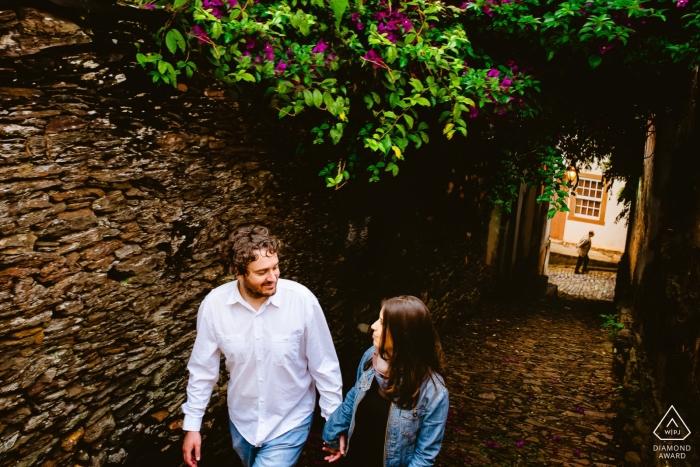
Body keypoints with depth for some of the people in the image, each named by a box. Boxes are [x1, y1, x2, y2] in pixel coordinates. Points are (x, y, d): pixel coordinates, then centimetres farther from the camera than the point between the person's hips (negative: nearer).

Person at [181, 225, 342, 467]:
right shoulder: (214, 304, -20)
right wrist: (192, 425, -1)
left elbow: (324, 365, -14)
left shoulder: (302, 300, -26)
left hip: (290, 422, -3)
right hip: (242, 420, 4)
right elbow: (203, 368, -5)